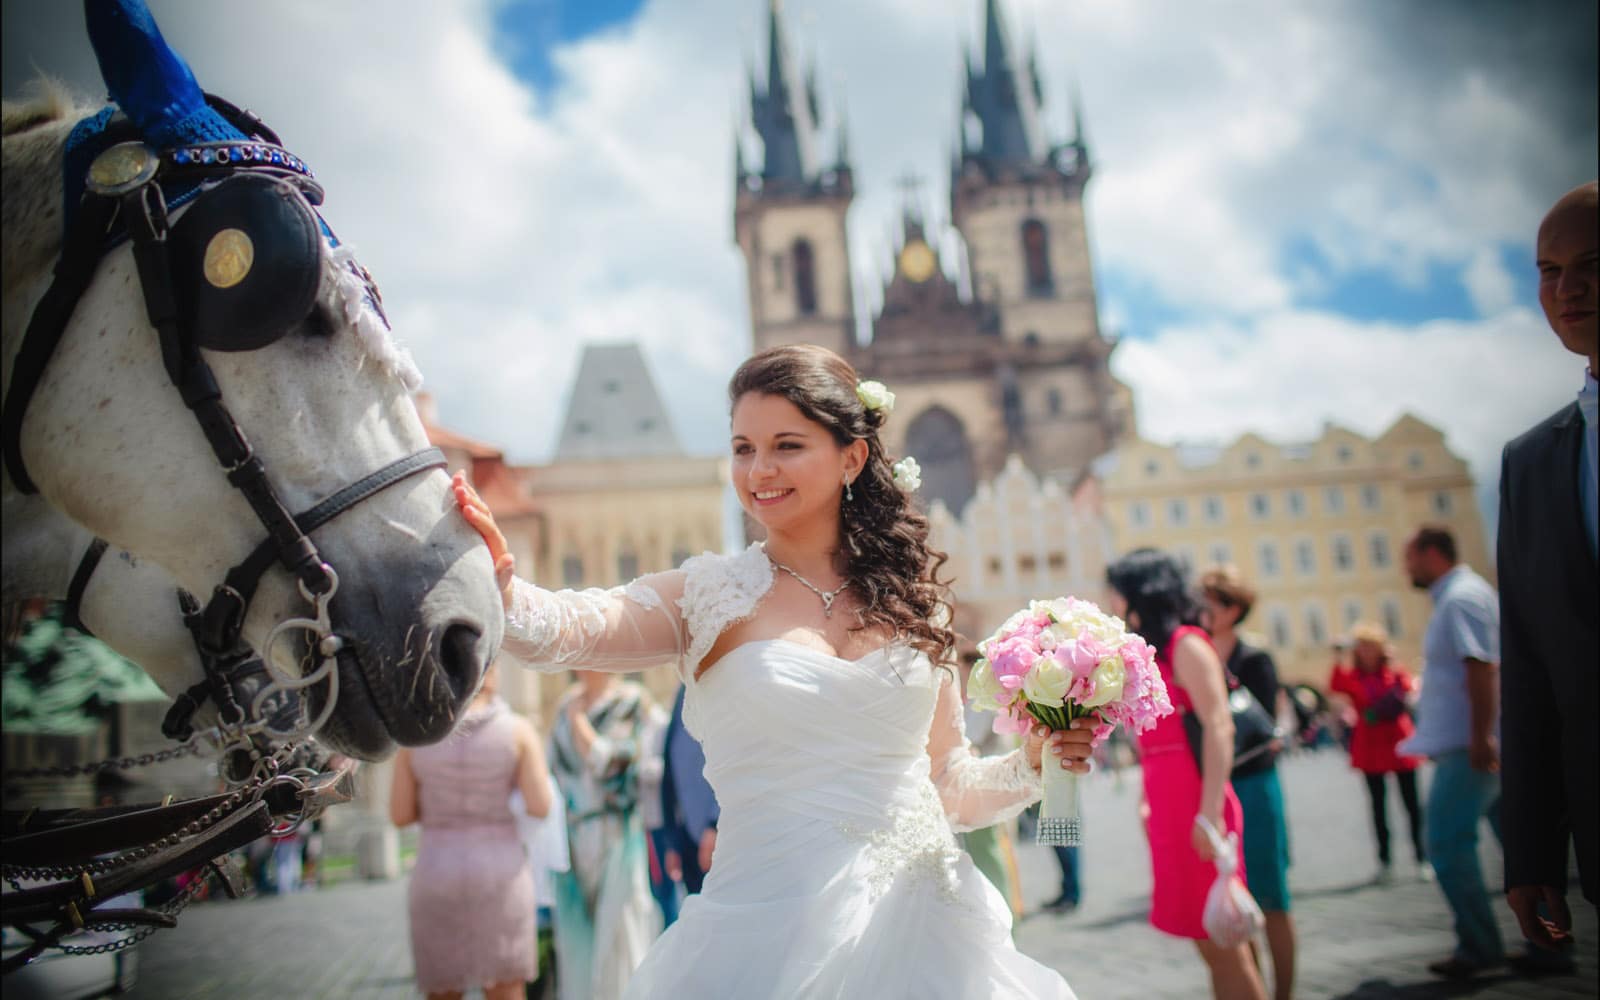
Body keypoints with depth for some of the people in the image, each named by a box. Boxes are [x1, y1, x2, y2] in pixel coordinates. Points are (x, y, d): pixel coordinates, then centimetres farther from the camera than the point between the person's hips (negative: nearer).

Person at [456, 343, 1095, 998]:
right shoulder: (709, 598, -3)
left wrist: (1033, 764, -4)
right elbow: (570, 628, -22)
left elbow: (948, 787, 13)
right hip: (775, 936, -2)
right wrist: (497, 581, -41)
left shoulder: (911, 601, 4)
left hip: (925, 937, 3)